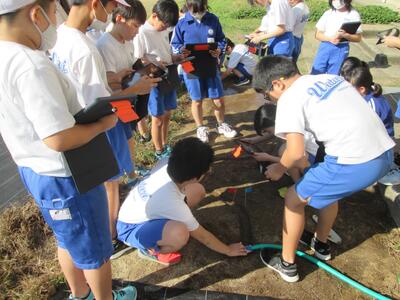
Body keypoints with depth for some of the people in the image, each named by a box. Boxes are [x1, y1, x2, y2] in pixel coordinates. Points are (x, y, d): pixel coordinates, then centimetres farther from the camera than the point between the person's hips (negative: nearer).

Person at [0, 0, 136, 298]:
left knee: (69, 240, 28)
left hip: (34, 170, 9)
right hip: (65, 176, -9)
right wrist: (103, 123, -14)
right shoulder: (31, 66, -27)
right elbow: (59, 139, -30)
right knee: (95, 249, 14)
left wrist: (86, 114, 7)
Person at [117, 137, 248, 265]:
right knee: (180, 232, -38)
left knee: (197, 191, -8)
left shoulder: (167, 163, -23)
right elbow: (202, 236, -18)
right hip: (130, 229, -7)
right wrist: (229, 250, -4)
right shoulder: (173, 204, -36)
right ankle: (150, 250, -6)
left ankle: (168, 224, 13)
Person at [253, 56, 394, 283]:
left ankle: (287, 265, 27)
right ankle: (321, 245, 51)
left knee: (294, 199, 11)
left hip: (355, 163, -8)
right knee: (328, 187, 32)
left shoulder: (290, 97, -4)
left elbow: (296, 152, -13)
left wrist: (279, 169, 9)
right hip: (384, 153, 8)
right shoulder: (331, 78, 18)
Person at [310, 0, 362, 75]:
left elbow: (358, 38, -1)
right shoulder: (328, 13, 4)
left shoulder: (353, 14, -1)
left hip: (341, 49, -2)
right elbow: (318, 34, 4)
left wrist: (344, 35, -20)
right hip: (325, 47, 2)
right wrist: (330, 38, -14)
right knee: (315, 74, 3)